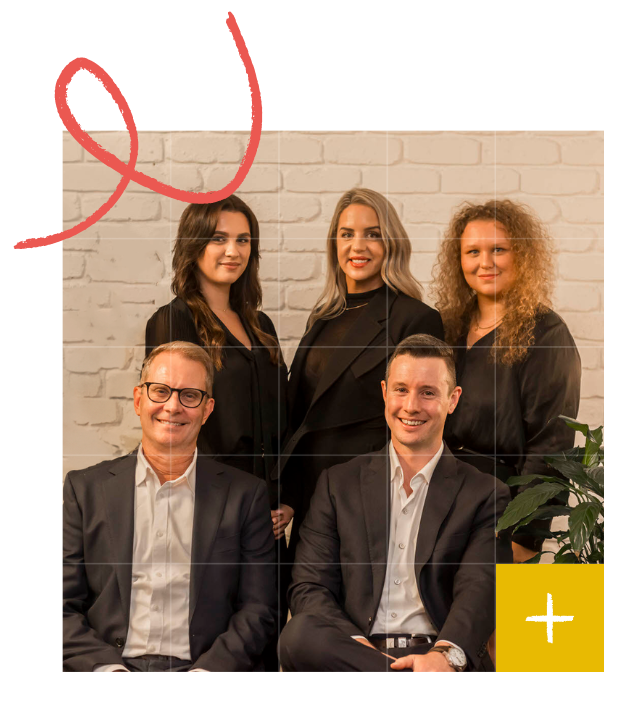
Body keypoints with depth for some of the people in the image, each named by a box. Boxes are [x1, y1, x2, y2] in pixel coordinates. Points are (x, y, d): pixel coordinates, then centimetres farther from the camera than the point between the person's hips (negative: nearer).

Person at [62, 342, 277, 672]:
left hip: (203, 664, 0)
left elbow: (258, 609, 6)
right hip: (118, 662, 0)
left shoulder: (246, 494, 8)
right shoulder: (85, 488, 10)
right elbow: (66, 608, 6)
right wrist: (106, 666, -10)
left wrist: (210, 666, -10)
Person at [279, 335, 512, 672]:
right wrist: (356, 644, -14)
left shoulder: (485, 495, 11)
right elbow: (309, 586, 8)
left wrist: (446, 654, -27)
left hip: (437, 659, -4)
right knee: (298, 635, -32)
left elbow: (480, 588, -4)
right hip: (350, 655, 4)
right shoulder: (338, 483, 15)